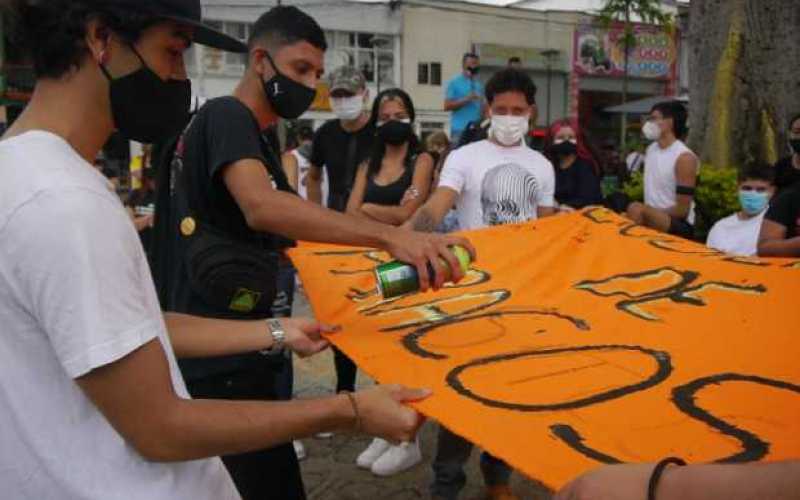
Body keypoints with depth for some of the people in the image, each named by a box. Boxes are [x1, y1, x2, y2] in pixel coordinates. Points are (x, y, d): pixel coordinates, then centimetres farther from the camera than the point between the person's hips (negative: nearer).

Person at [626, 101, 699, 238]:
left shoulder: (684, 157, -13)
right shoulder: (651, 149, 10)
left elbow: (682, 210, -14)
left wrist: (647, 213, -13)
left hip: (680, 227, -7)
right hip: (652, 219, 7)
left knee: (635, 210, -31)